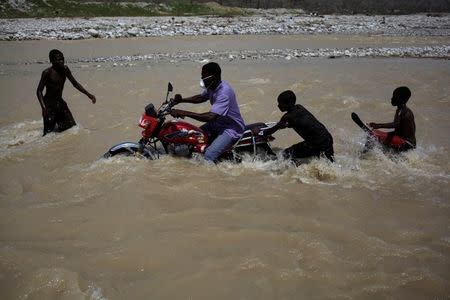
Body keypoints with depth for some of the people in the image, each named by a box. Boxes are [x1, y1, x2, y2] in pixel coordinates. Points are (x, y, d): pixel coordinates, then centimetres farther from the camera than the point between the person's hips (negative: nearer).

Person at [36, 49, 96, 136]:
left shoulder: (65, 69, -1)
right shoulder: (47, 73, -18)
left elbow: (75, 84, 10)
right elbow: (39, 91, -16)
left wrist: (88, 94, 3)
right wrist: (43, 107, -28)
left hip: (60, 102, 6)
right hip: (49, 105, -6)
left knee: (71, 127, 11)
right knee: (49, 132, -6)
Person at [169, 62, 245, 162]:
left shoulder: (224, 92, -30)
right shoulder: (212, 87, 0)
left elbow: (211, 117, -38)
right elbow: (201, 98, 21)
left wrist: (184, 113, -39)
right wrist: (181, 100, 4)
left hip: (231, 129, -10)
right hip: (217, 123, 10)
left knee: (209, 156, -25)